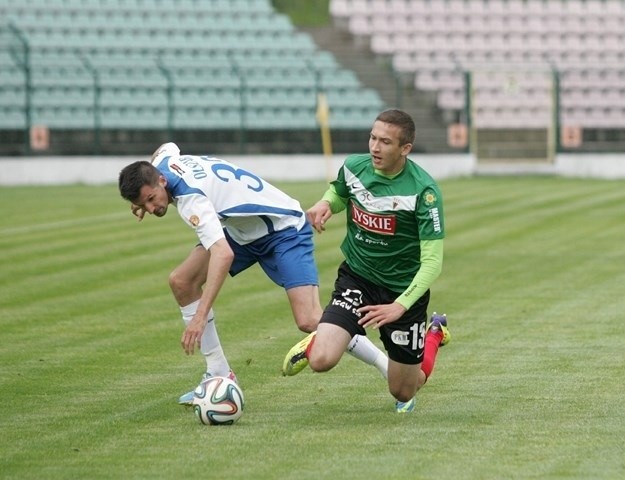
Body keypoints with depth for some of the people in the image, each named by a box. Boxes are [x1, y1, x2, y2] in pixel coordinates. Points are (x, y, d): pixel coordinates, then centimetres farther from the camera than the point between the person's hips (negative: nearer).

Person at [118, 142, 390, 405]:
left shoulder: (189, 197, -34)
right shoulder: (162, 161, -8)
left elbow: (223, 253, -48)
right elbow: (168, 147, 21)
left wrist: (200, 318, -52)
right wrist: (144, 196, 8)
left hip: (285, 230, -9)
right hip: (242, 231, 9)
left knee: (309, 322, -24)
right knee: (181, 281, -7)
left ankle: (390, 369, -9)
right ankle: (219, 375, 1)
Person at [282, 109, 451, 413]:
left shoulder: (423, 191, -23)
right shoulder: (353, 168, -10)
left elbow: (432, 262, -23)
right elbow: (338, 193, 16)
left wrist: (400, 306, -33)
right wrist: (325, 204, -9)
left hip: (403, 289, -2)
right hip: (356, 277, 2)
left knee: (403, 393, 12)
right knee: (321, 360, -22)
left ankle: (434, 333, 42)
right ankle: (316, 342, 17)